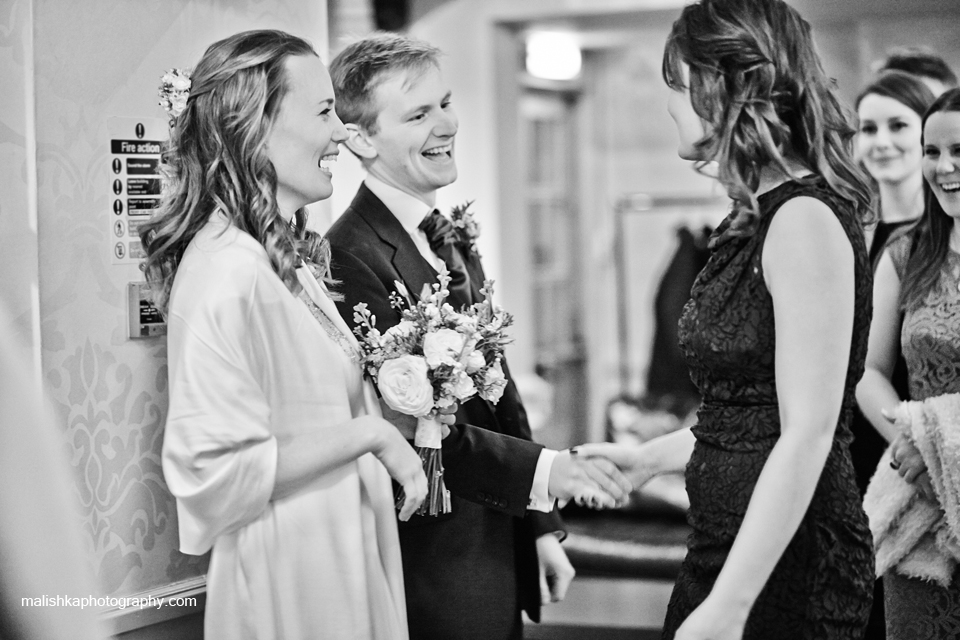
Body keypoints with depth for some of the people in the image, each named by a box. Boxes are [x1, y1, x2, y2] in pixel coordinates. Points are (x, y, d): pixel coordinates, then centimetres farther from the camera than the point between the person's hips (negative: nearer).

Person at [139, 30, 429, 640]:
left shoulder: (293, 256, 7)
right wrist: (370, 433, -20)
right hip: (285, 586, -9)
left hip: (341, 560, 9)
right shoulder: (227, 270, -21)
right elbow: (212, 467, -25)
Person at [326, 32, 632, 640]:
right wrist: (543, 469, -28)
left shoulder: (453, 240, 12)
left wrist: (540, 527, 13)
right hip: (430, 572, -8)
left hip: (498, 559, 8)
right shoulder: (351, 255, -18)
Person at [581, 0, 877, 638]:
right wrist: (647, 459, 18)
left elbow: (808, 436, -22)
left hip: (790, 565, -8)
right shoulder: (757, 219, 10)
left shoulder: (805, 221, -18)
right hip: (726, 540, 8)